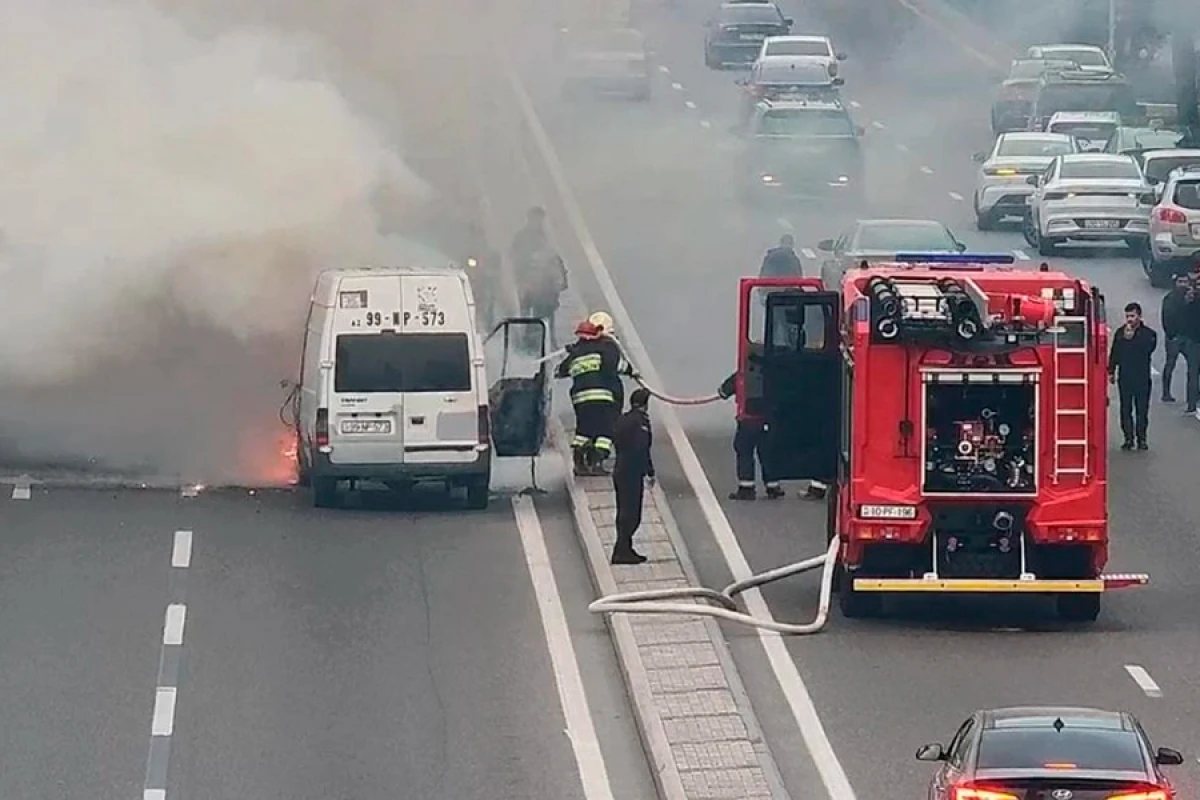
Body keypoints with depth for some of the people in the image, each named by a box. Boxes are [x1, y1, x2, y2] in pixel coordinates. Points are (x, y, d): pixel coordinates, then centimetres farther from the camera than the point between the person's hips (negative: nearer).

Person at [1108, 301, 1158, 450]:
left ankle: (1141, 438, 7)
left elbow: (1147, 349, -17)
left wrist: (1131, 339, -16)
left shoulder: (1148, 333, -1)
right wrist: (1111, 371, 8)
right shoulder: (1120, 332, 8)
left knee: (1142, 409, 0)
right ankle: (1128, 438, 9)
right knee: (1126, 409, 4)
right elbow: (1114, 353, 11)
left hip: (1142, 377, -3)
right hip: (1124, 376, 3)